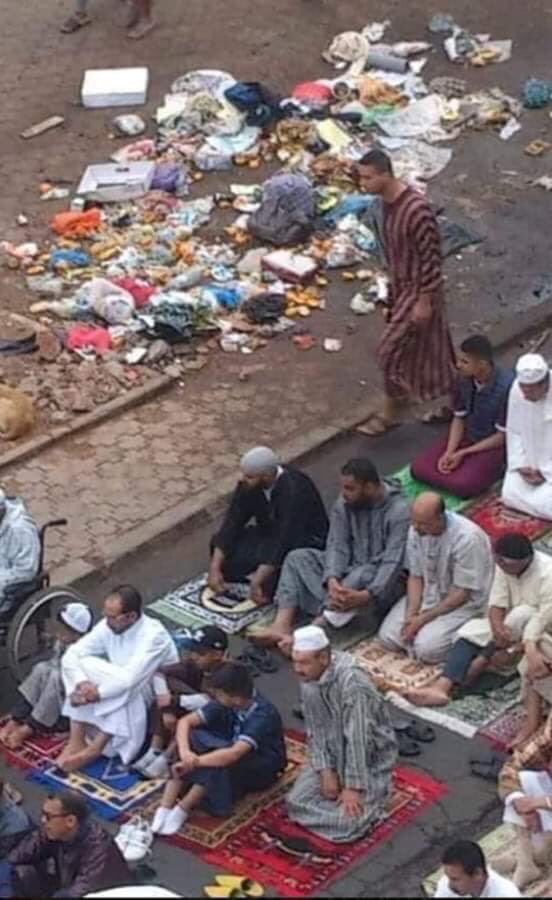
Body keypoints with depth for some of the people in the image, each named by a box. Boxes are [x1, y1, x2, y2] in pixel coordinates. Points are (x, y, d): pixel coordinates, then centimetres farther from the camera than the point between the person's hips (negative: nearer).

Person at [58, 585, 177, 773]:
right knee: (82, 664, -17)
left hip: (155, 696, -6)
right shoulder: (109, 626, -9)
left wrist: (96, 693, -32)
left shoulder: (153, 635, -28)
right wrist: (81, 683, -30)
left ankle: (95, 748, -23)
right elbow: (71, 654, -12)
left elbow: (130, 679, -38)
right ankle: (76, 741, -21)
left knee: (127, 690, -38)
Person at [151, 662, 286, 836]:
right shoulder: (227, 703, -14)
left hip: (262, 768, -6)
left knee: (222, 762, -38)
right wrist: (185, 751, -33)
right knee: (193, 737, -22)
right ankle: (165, 808, -28)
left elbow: (233, 754, -43)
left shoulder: (263, 715, -33)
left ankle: (182, 810, -27)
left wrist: (193, 762, -40)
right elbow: (186, 721, -14)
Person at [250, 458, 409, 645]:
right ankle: (282, 626, -30)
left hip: (379, 582, -6)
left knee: (363, 576, -38)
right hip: (348, 571, 6)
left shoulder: (399, 511, -20)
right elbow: (337, 546, -9)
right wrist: (332, 580, -29)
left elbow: (393, 562, -27)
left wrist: (367, 595, -41)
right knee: (297, 558, -11)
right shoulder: (344, 504, -2)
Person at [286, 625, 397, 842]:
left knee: (345, 823, -19)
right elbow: (316, 731, -3)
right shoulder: (308, 681, -9)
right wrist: (326, 771, -13)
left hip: (370, 758, -7)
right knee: (296, 802, -5)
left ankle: (373, 793, 10)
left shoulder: (352, 682, -33)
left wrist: (352, 787, -27)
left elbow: (358, 740, -30)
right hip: (334, 754, 7)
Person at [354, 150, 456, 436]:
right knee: (431, 347, 20)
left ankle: (390, 413, 19)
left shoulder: (416, 210, -32)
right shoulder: (387, 201, -3)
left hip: (418, 289, -9)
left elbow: (430, 257, -25)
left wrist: (424, 302, -20)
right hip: (401, 285, 9)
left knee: (392, 349, -1)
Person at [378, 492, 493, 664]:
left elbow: (462, 593, -23)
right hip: (429, 593, 6)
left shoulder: (467, 538, -29)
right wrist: (410, 614, -15)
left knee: (427, 649, -24)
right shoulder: (416, 530, -11)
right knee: (388, 637, -10)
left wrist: (424, 619, -21)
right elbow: (415, 577, 0)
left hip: (464, 603, -6)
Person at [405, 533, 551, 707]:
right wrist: (498, 629, -33)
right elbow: (496, 606, -11)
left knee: (522, 615, -36)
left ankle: (481, 662, -19)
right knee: (471, 630, -18)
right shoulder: (504, 567, -8)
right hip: (510, 626, 6)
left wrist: (515, 650, -34)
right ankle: (441, 687, -34)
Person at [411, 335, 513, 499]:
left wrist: (463, 454, -18)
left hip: (493, 446, -6)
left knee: (461, 485, -28)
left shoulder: (506, 387, -28)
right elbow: (459, 419, 3)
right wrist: (449, 452, -12)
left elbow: (502, 437, -20)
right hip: (466, 438, 6)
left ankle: (490, 471, 2)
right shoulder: (465, 380, -9)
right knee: (419, 468, -8)